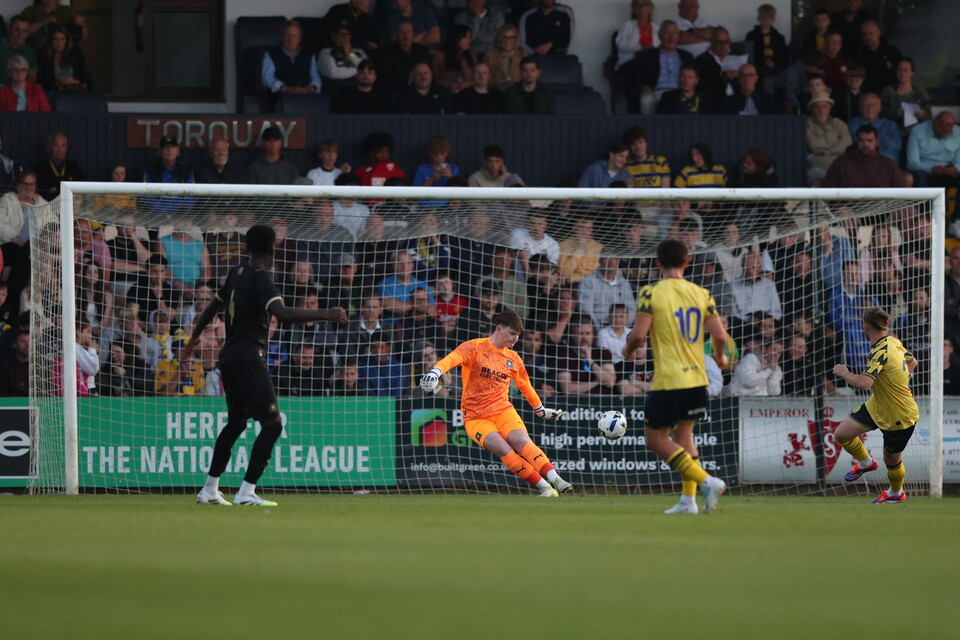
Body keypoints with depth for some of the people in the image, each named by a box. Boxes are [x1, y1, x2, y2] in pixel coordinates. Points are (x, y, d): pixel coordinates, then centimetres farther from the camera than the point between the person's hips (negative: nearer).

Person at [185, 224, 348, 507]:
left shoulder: (237, 274, 13)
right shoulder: (261, 278, -13)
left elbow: (213, 307, 27)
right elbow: (282, 313, -29)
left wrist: (193, 339, 44)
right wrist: (324, 314, -33)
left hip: (228, 357, 9)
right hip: (248, 359, -9)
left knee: (236, 423, 22)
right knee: (272, 425, -11)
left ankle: (210, 489, 25)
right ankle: (247, 492, -18)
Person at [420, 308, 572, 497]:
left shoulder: (514, 359, 13)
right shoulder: (475, 347, -2)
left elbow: (525, 386, 30)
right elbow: (452, 358, -21)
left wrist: (541, 410, 40)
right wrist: (435, 372, -41)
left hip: (503, 410, 3)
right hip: (475, 417, -3)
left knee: (522, 441, -26)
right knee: (504, 450, -25)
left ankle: (555, 480, -37)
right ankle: (545, 487, -28)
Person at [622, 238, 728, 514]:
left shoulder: (651, 293, -8)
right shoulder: (701, 294, 4)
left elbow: (639, 335, -14)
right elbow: (719, 335, 0)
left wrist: (628, 350, 9)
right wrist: (720, 356, 22)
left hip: (667, 380, -5)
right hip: (697, 379, 5)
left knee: (656, 438, 4)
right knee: (683, 432, 21)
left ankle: (707, 481, -10)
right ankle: (689, 499, 14)